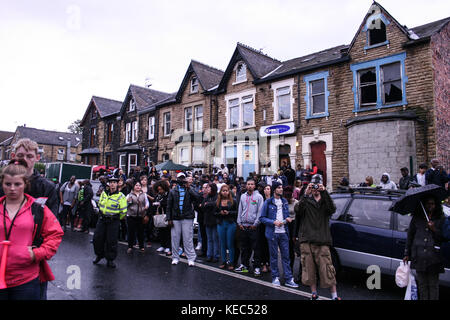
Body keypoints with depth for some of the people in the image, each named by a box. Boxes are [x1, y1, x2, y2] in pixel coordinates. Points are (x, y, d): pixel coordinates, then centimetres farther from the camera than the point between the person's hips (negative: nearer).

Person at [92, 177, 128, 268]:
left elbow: (124, 211, -9)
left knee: (111, 241, -1)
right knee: (97, 238, 8)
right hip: (102, 219, 5)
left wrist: (117, 219, 3)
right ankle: (99, 255, 31)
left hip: (113, 221, -5)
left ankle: (110, 260, 14)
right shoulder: (104, 193, 5)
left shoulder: (120, 196, -12)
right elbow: (99, 204, 22)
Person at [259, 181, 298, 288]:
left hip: (283, 232, 4)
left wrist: (287, 219, -1)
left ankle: (288, 279, 10)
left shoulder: (284, 201, 11)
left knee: (286, 255, 4)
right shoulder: (268, 202, -4)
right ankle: (275, 277, 19)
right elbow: (262, 218, -4)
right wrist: (274, 222, -15)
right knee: (274, 256, 6)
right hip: (273, 233, -3)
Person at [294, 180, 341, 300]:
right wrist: (305, 194, -26)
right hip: (306, 241, 1)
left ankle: (334, 296, 9)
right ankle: (314, 293, 22)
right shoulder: (306, 202, 8)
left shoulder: (325, 203, 11)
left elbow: (332, 209, -12)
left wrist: (324, 192, -22)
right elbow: (298, 209, -13)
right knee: (310, 269, 7)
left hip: (322, 242, 0)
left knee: (327, 269, -3)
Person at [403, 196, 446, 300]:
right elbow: (409, 236, 11)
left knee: (433, 285, 5)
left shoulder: (441, 219, 5)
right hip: (419, 258, 1)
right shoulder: (416, 219, 7)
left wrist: (434, 229, -15)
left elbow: (444, 237, 3)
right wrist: (407, 254, 11)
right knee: (422, 284, 10)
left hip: (434, 258, -1)